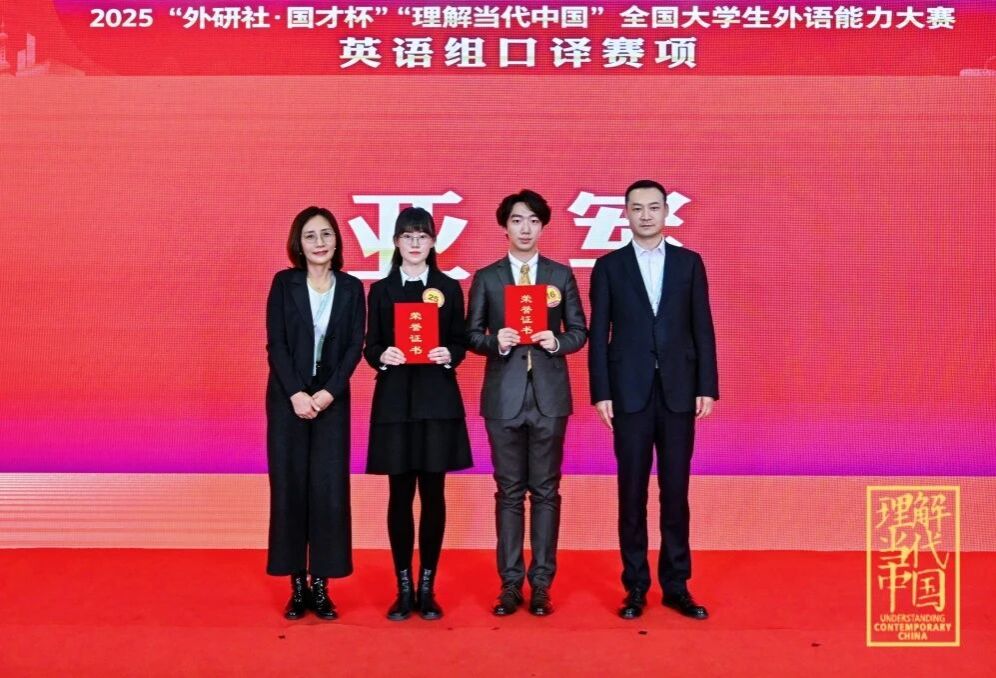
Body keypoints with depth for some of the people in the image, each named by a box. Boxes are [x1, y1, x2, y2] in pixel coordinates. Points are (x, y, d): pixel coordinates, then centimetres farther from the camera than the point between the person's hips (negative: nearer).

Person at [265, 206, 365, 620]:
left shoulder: (351, 288, 5)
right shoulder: (284, 283, 2)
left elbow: (354, 346, 0)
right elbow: (275, 344, -3)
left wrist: (328, 392, -11)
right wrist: (296, 394, -13)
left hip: (332, 400, 1)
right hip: (287, 399, 0)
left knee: (330, 490, -1)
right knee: (289, 488, 2)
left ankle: (321, 586, 10)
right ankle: (297, 585, 12)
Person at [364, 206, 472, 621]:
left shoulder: (449, 288, 7)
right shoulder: (381, 290, 8)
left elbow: (460, 343, 6)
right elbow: (370, 346, 7)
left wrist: (449, 355, -15)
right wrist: (381, 356, -15)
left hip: (438, 399, 0)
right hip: (394, 400, 0)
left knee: (433, 493, 3)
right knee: (400, 494, 3)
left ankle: (427, 588, 14)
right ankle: (404, 588, 14)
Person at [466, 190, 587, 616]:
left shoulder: (561, 275, 8)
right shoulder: (486, 278, 6)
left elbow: (579, 332, 6)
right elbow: (472, 335, 4)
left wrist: (556, 341, -14)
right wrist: (496, 341, -16)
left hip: (549, 394, 0)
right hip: (504, 395, 0)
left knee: (546, 490, 5)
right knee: (509, 492, 6)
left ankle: (541, 584, 14)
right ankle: (510, 584, 14)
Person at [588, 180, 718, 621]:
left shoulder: (689, 263, 8)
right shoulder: (609, 266, 4)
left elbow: (702, 329, 5)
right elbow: (598, 334, 1)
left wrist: (708, 387, -2)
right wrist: (601, 393, -6)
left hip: (678, 392, 1)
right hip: (630, 393, -1)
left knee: (675, 491, 7)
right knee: (632, 493, 4)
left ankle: (676, 585, 17)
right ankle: (636, 587, 15)